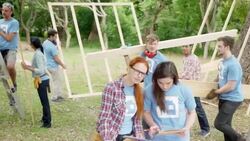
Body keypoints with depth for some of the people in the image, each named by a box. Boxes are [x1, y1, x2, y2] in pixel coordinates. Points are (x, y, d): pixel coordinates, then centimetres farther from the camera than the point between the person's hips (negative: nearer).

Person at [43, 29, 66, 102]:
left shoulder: (45, 43, 2)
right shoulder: (52, 47, -26)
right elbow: (56, 59, -22)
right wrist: (63, 65, -6)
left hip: (49, 65, 9)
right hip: (53, 66, -9)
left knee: (58, 80, 20)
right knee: (56, 82, 5)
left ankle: (59, 95, 29)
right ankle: (54, 97, 16)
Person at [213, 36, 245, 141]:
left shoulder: (233, 65, -24)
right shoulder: (222, 61, 6)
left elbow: (230, 86, -24)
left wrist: (215, 92, -14)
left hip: (232, 100, -9)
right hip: (224, 98, 9)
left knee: (219, 124, -9)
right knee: (225, 124, 14)